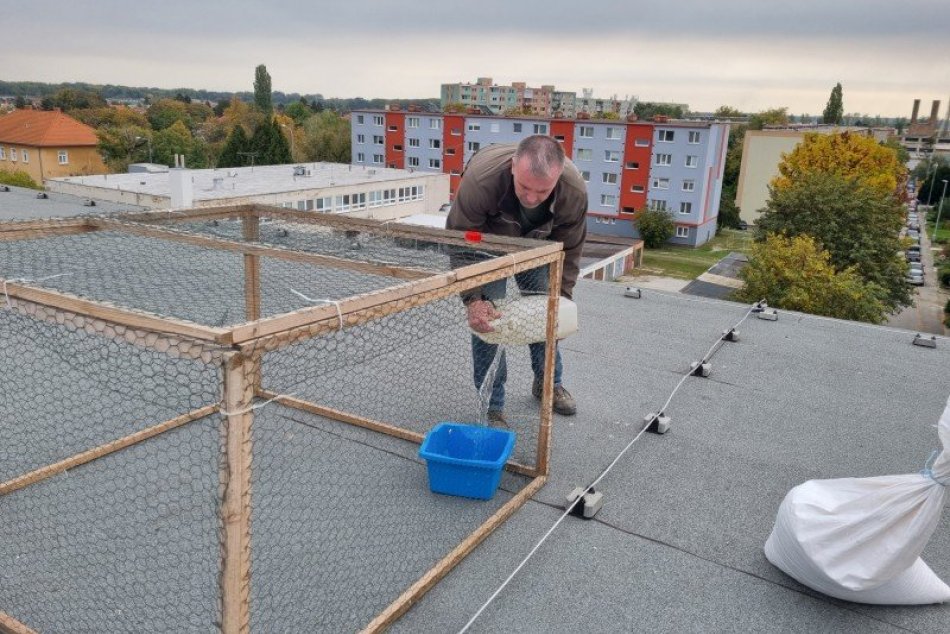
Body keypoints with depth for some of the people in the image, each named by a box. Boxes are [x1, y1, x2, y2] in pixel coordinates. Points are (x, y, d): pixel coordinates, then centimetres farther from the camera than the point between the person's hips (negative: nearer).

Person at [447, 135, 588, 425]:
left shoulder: (574, 191, -33)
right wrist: (473, 299, -37)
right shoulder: (480, 178, -43)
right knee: (486, 318, -11)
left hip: (535, 245, 3)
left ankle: (549, 383, 32)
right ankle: (492, 407, 2)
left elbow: (569, 249, -16)